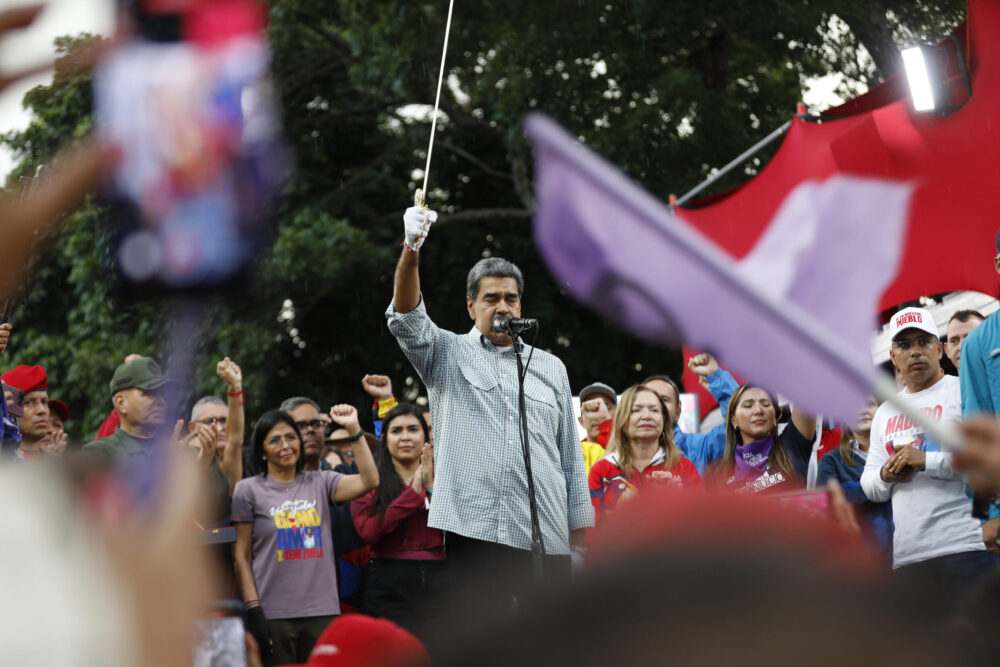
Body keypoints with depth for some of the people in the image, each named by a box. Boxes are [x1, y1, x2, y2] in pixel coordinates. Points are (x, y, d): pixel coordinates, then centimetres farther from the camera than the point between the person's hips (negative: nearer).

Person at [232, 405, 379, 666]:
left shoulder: (320, 483, 10)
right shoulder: (248, 490, 3)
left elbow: (368, 481, -6)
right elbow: (241, 556, 1)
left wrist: (354, 429, -8)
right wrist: (253, 609, -8)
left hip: (322, 612, 2)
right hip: (274, 614, -2)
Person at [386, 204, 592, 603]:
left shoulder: (550, 368, 18)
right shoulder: (448, 354, 11)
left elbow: (571, 455, 17)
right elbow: (407, 320, -10)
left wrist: (580, 532, 10)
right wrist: (411, 249, -27)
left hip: (545, 537, 2)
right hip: (473, 532, -2)